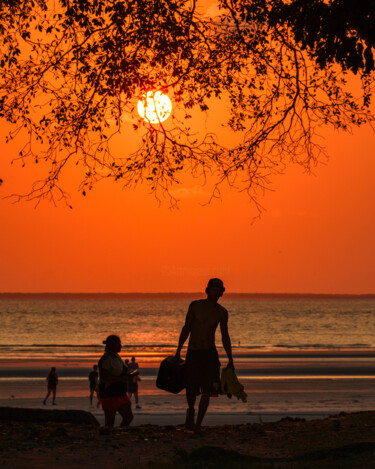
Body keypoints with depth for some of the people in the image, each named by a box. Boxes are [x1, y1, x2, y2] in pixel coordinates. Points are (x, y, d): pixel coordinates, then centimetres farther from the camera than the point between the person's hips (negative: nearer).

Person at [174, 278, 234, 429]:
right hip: (193, 353, -1)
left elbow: (225, 336, 11)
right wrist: (178, 351, 0)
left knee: (207, 391, -8)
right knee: (191, 391, 1)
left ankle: (198, 424, -1)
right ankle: (191, 410, 34)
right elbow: (186, 328, 3)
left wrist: (230, 360, 8)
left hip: (209, 354, 1)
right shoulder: (195, 305, -1)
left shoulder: (221, 312, 4)